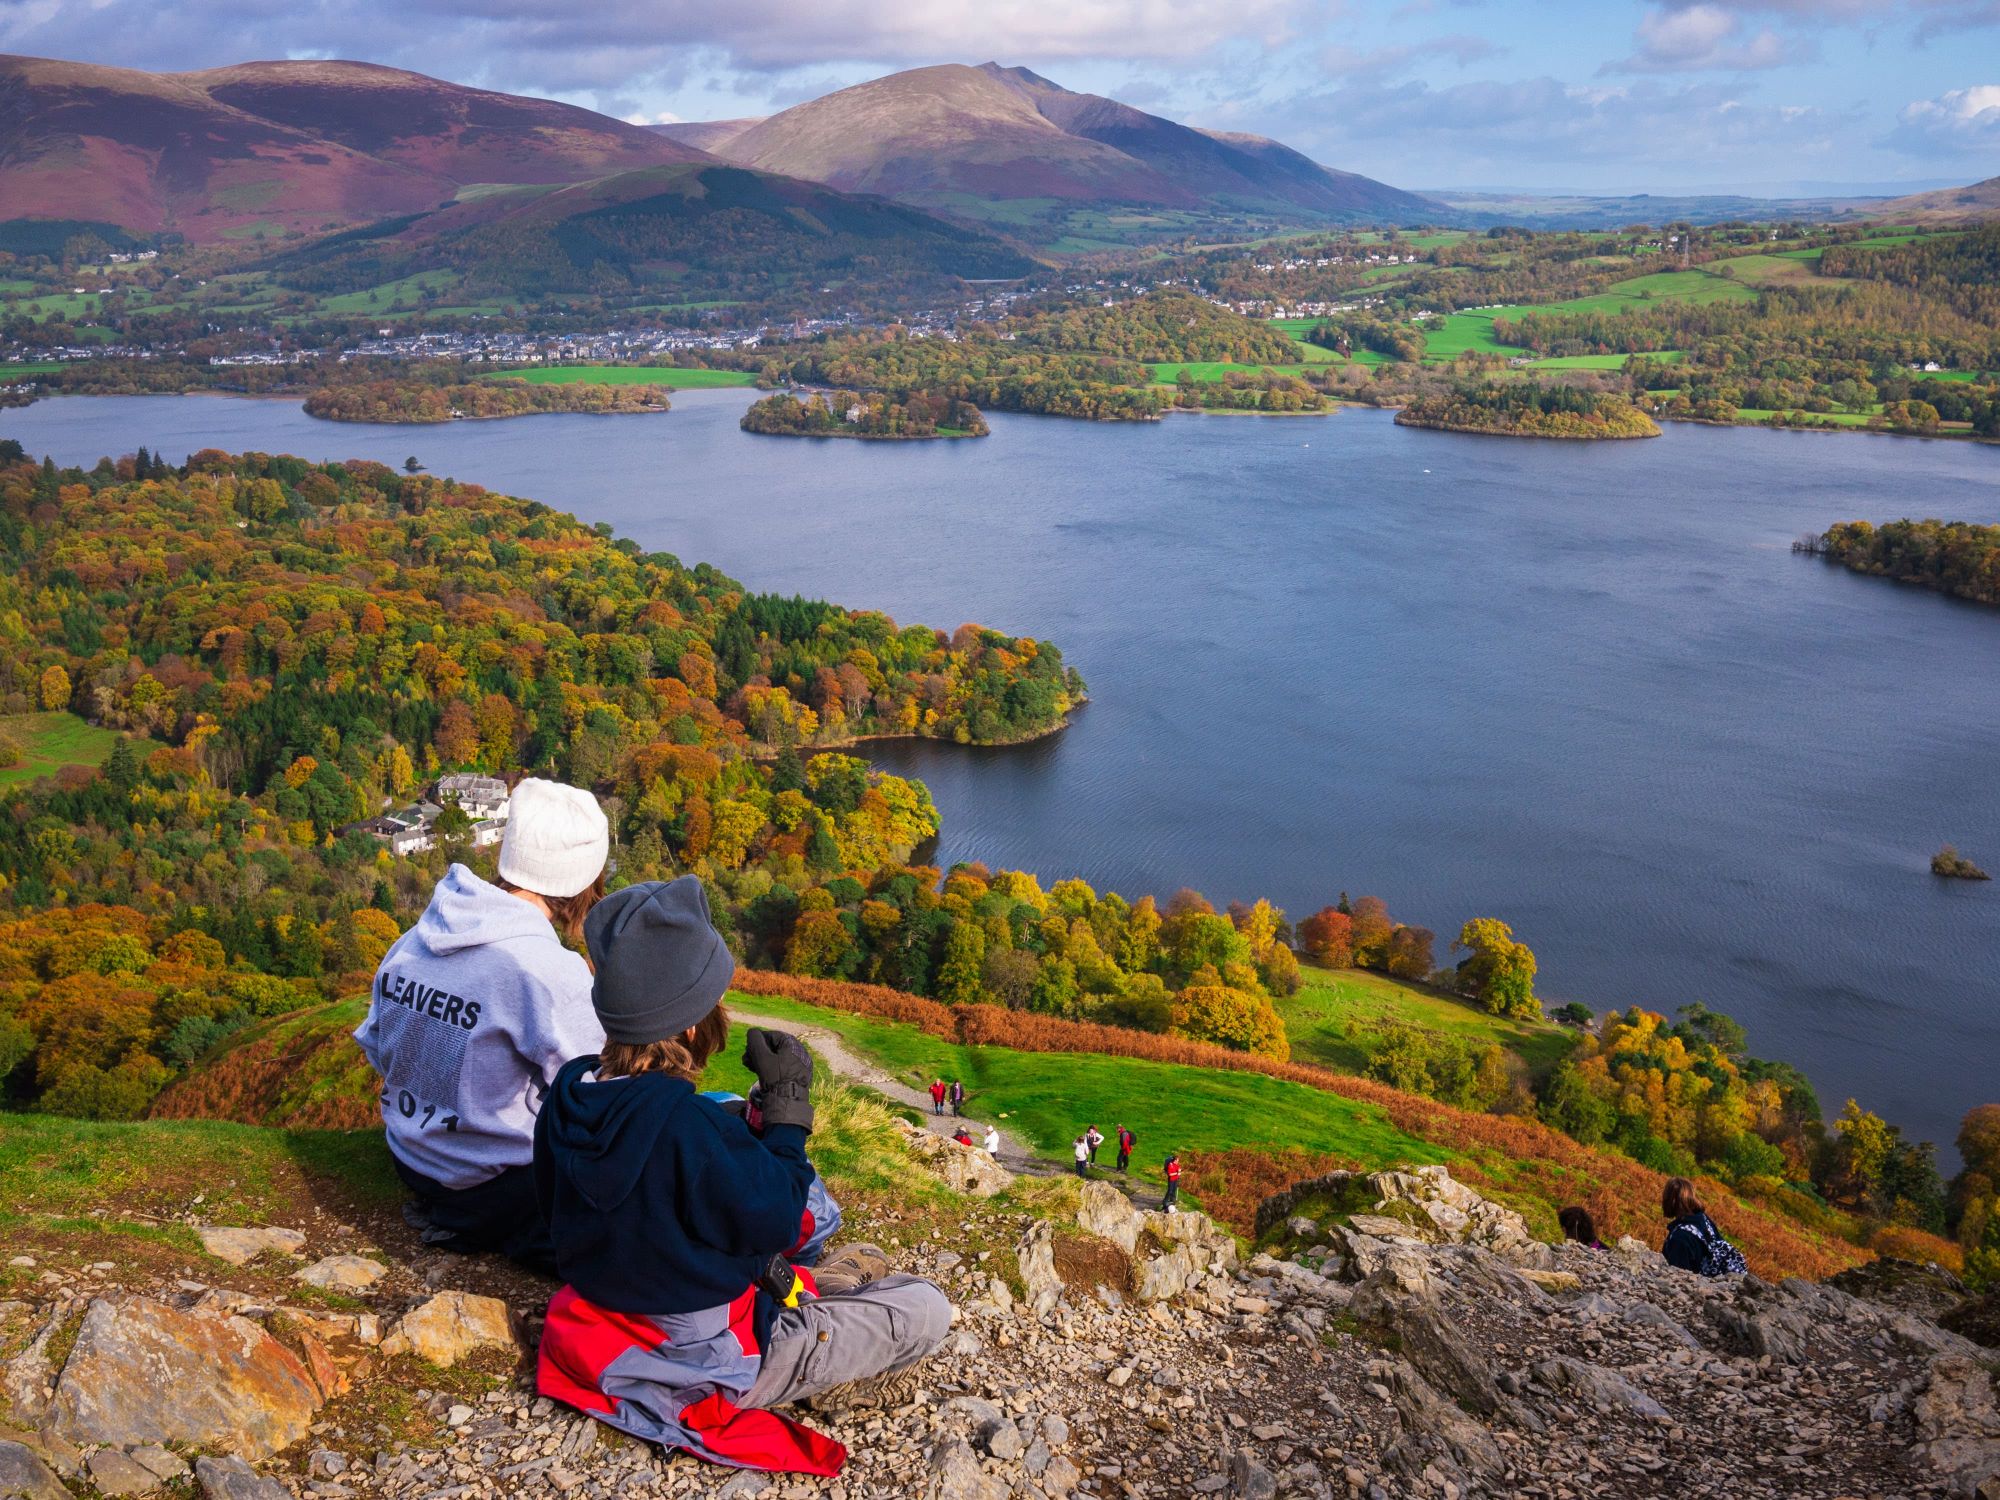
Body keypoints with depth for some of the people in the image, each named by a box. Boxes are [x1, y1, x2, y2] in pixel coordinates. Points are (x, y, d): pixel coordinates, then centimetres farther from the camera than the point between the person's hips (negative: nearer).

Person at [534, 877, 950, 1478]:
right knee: (926, 1310, -2)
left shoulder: (567, 1094, -11)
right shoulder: (689, 1126, -35)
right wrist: (787, 1108, -12)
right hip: (707, 1367, -8)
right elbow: (773, 1224, -21)